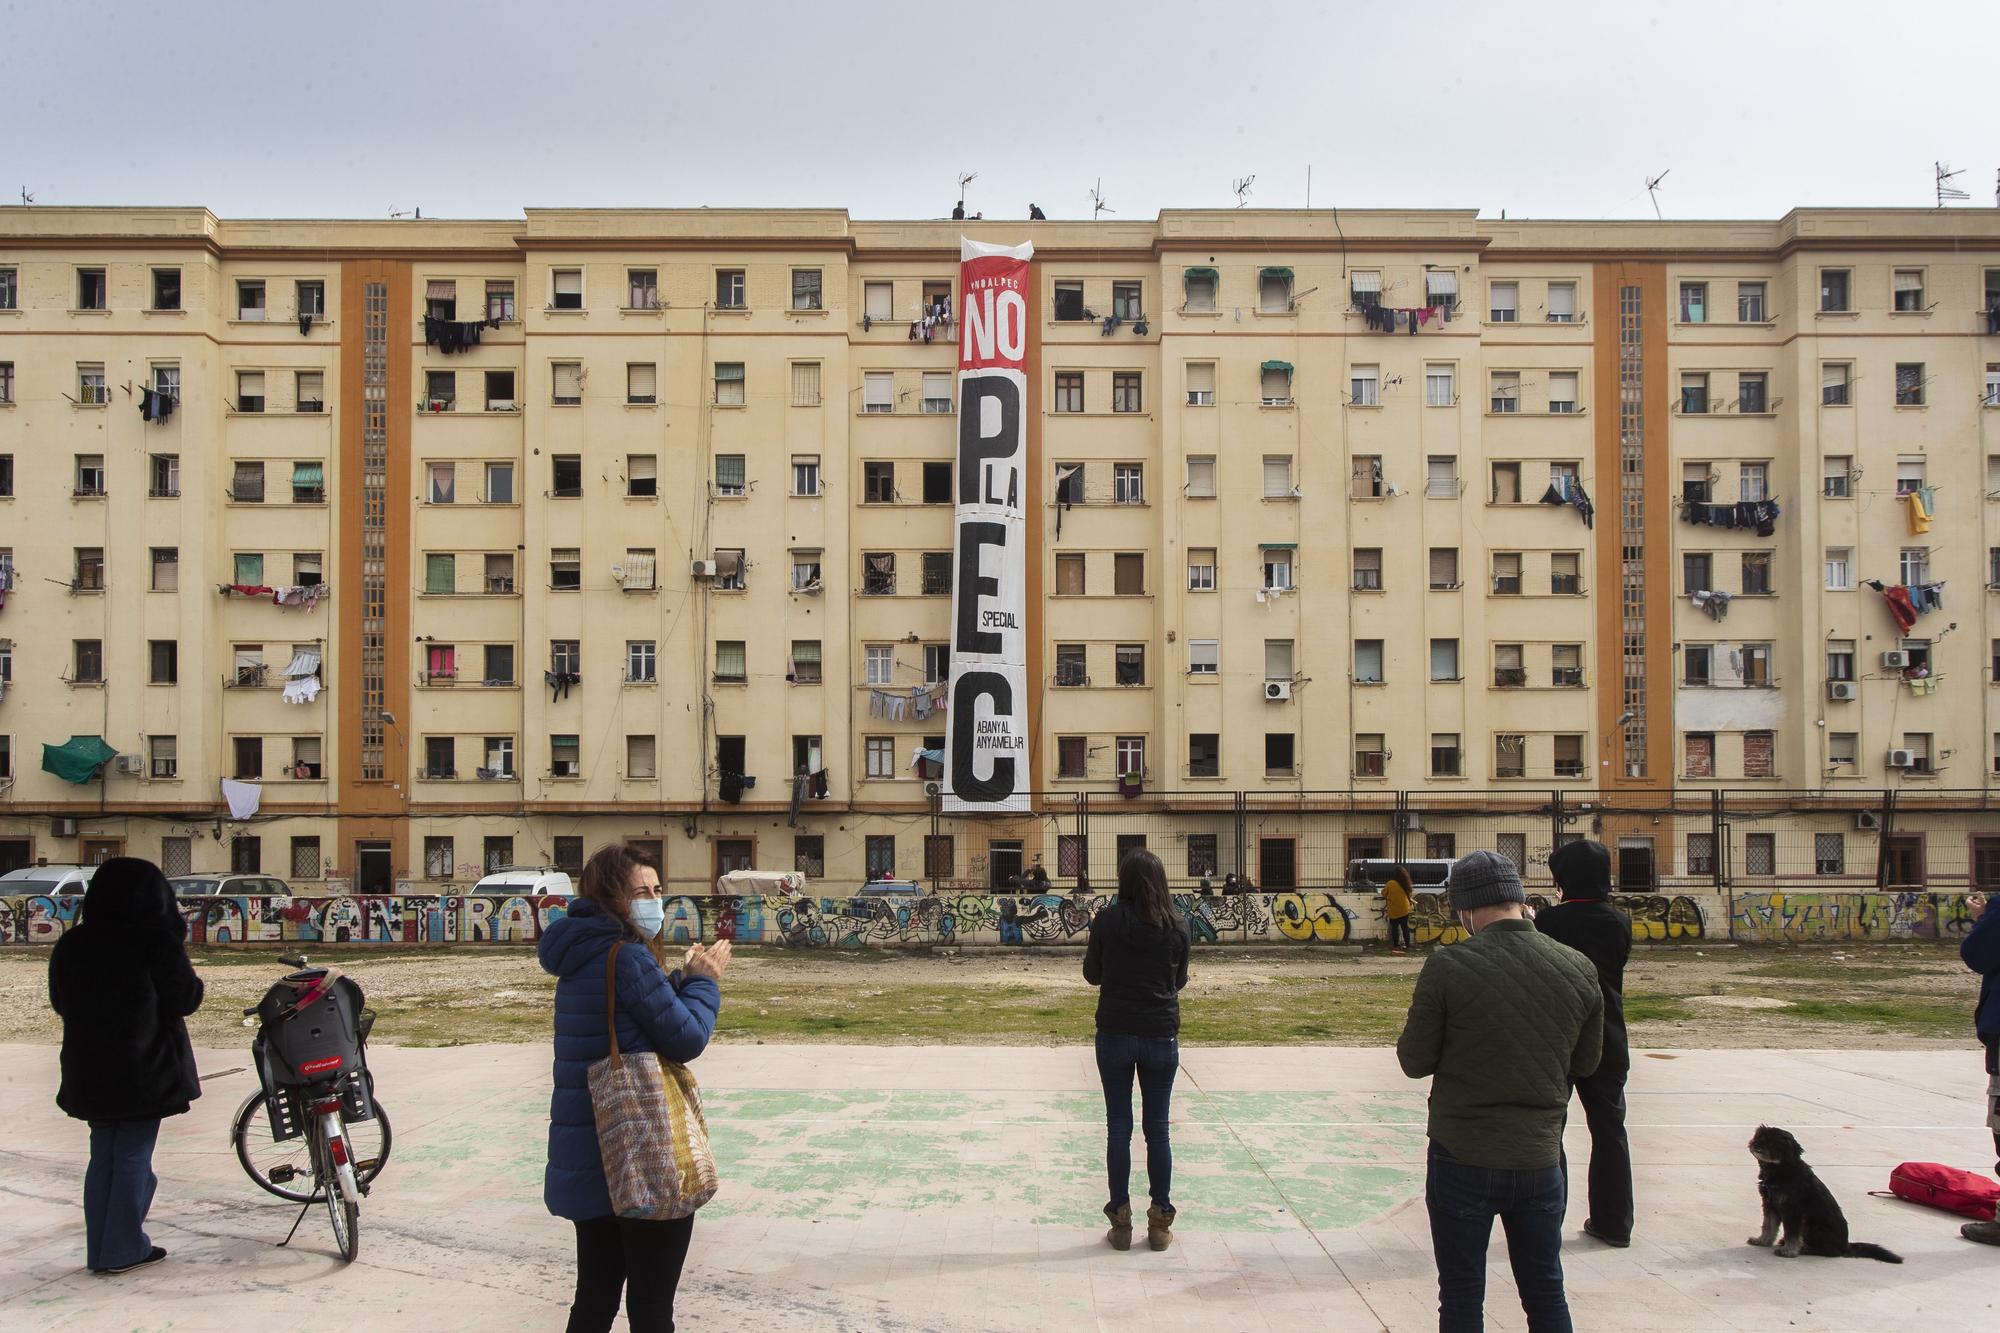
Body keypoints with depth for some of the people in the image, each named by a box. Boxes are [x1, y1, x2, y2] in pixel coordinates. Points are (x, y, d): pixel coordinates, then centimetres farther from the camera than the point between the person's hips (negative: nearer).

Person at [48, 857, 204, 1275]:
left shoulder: (70, 945, 4)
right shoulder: (156, 943, -14)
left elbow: (60, 1002, 15)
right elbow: (185, 1000, -9)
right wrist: (184, 971, 7)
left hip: (88, 1072, 6)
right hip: (145, 1070, -6)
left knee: (102, 1156, 14)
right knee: (134, 1157, 3)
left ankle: (100, 1250, 18)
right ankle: (124, 1250, 7)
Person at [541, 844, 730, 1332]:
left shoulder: (580, 960, 10)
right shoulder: (629, 958, -19)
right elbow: (686, 1039, -16)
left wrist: (684, 979, 7)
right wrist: (703, 981, -1)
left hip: (587, 1162, 9)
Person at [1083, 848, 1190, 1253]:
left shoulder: (1108, 920, -8)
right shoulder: (1175, 927, -3)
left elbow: (1092, 974, 3)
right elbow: (1180, 981, 9)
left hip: (1115, 1034, -1)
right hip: (1161, 1036, 1)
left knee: (1119, 1128, 7)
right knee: (1157, 1129, 10)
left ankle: (1120, 1222, 10)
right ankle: (1160, 1223, 14)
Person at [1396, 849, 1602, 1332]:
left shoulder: (1448, 967, -16)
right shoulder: (1579, 970, -5)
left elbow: (1414, 1061, -8)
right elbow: (1585, 1063, 7)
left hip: (1462, 1159, -3)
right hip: (1540, 1159, 3)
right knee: (1546, 1294, 17)